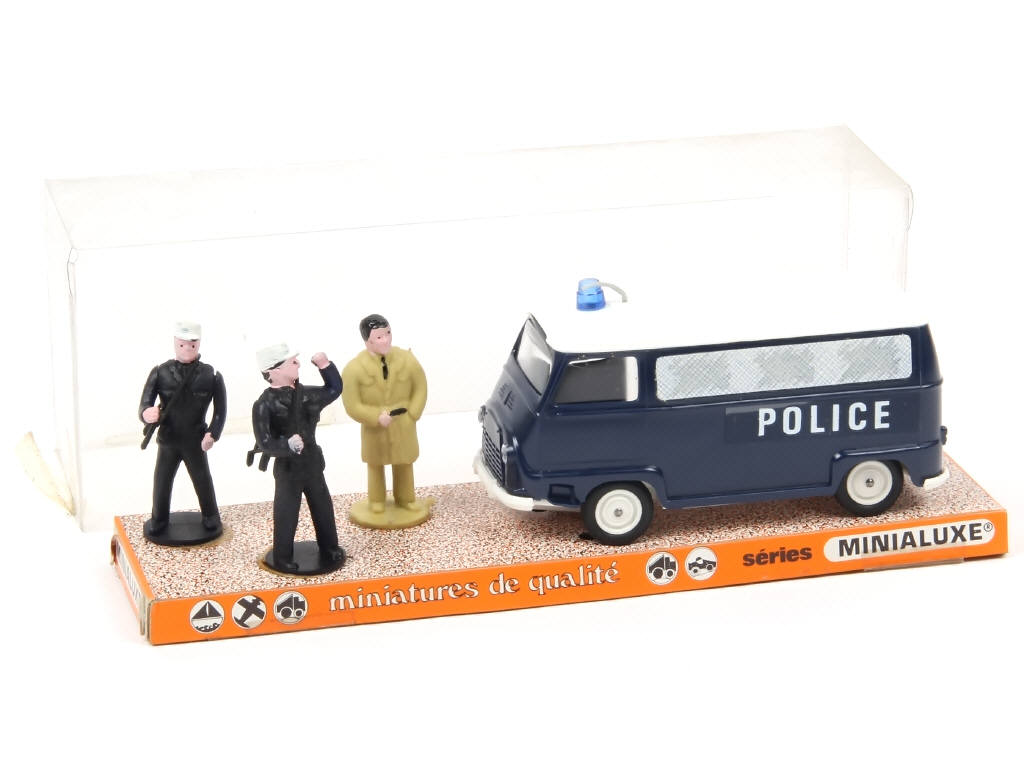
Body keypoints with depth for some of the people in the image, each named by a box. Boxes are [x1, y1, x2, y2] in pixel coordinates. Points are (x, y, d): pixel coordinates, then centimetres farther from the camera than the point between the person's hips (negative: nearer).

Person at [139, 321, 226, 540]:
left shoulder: (210, 375, -8)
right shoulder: (160, 373, -8)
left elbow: (220, 409, -2)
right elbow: (145, 404, -12)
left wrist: (212, 434, -15)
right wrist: (147, 413, -37)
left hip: (196, 443, 0)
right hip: (167, 441, 0)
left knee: (203, 483, 12)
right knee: (161, 483, 10)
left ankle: (211, 519, 32)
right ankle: (158, 522, 29)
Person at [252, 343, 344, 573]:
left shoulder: (304, 394, -1)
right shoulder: (264, 405, -21)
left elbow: (334, 390, 14)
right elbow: (265, 443, -25)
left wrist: (325, 366, 0)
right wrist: (288, 445, -42)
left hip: (312, 464, 6)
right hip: (287, 468, -6)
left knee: (323, 509, 19)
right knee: (286, 514, 6)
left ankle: (329, 550, 37)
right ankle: (283, 559, 23)